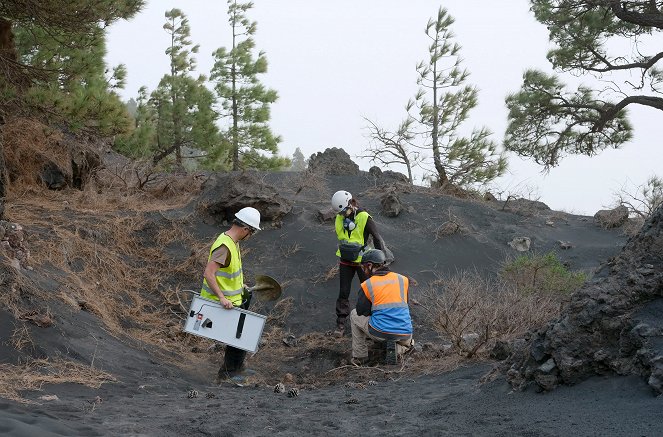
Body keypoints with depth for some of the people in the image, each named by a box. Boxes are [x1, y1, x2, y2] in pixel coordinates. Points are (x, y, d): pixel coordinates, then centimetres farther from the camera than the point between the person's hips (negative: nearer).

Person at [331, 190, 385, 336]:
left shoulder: (364, 218, -17)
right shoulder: (340, 218, -1)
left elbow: (377, 238, -11)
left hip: (362, 261, -4)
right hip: (346, 261, 4)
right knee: (343, 292, 3)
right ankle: (340, 323, 9)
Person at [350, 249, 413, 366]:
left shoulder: (368, 285, -1)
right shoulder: (403, 279, 8)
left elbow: (361, 311, 5)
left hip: (380, 333, -2)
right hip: (404, 335, 3)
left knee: (354, 315, 24)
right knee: (407, 341, 41)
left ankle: (360, 357, 21)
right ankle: (397, 349, 3)